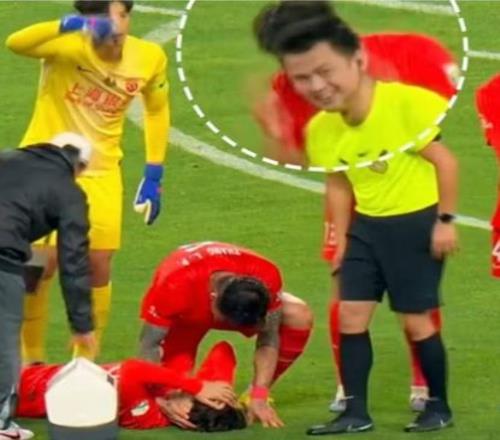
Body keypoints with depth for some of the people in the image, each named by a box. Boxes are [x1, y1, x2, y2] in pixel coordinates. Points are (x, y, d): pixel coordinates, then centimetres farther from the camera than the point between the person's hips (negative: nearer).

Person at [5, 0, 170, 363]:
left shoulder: (150, 58, -8)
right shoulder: (70, 47, -22)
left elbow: (157, 110, 11)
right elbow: (16, 43, -42)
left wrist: (153, 176, 8)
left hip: (100, 173, 4)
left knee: (99, 269, 4)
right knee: (44, 263, -9)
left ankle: (85, 362, 21)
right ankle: (32, 362, 11)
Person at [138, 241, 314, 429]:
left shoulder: (266, 277, -36)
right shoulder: (175, 286, -43)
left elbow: (268, 339, -24)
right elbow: (149, 345, -33)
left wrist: (259, 397, -30)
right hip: (183, 315, -2)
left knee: (299, 317, -22)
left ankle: (256, 395, -4)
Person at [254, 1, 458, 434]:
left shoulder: (405, 103, -24)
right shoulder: (320, 128, -5)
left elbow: (444, 160, -16)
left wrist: (445, 220, -14)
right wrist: (341, 237, 9)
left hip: (416, 223, -6)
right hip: (366, 226, 6)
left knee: (416, 321, -1)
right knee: (351, 316, 3)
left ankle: (439, 407, 16)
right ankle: (356, 412, 10)